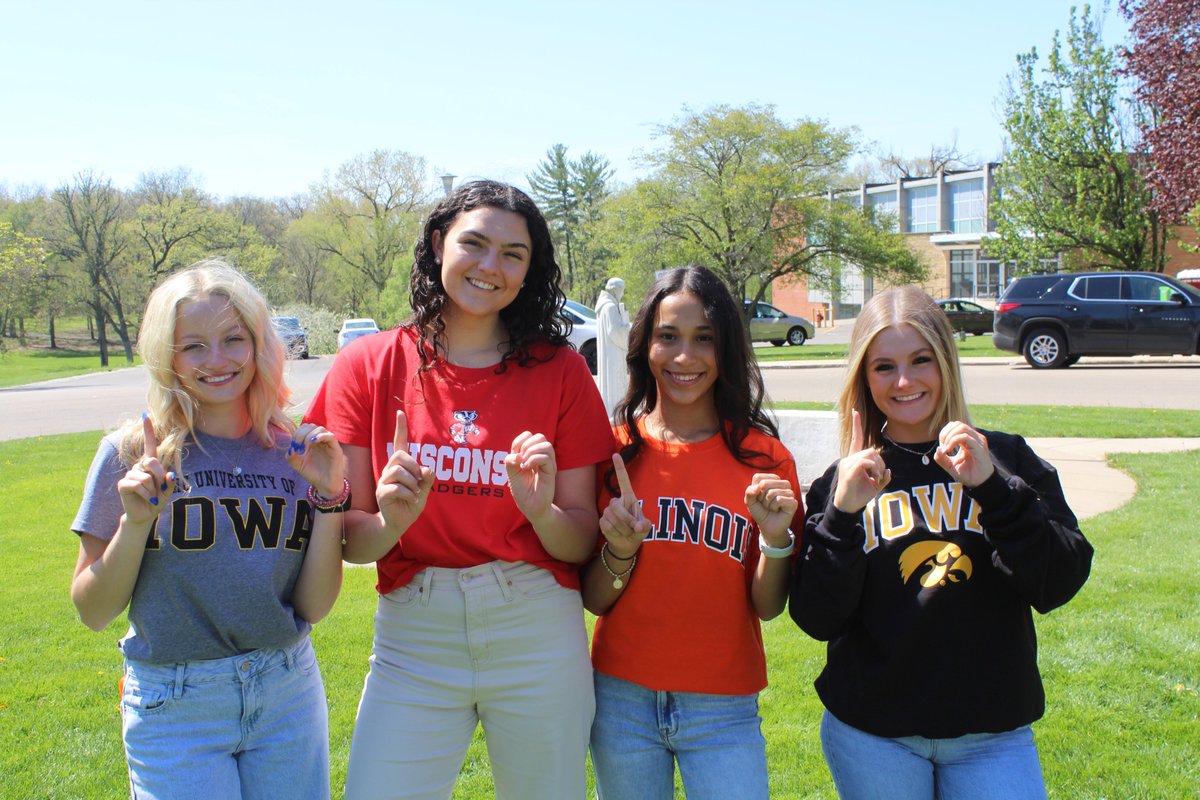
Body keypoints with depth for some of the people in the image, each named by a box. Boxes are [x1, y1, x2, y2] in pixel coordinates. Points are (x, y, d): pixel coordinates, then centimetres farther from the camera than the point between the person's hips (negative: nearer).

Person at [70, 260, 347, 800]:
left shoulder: (296, 451, -2)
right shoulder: (132, 454, -7)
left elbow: (314, 607, -3)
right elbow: (94, 612, -4)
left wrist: (329, 498, -13)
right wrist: (135, 523, -19)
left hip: (289, 695, 2)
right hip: (175, 708, -2)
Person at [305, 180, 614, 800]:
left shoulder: (559, 371, -1)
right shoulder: (369, 365, -1)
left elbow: (583, 543, 0)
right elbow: (347, 540, -1)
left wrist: (543, 512, -20)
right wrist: (391, 522, -22)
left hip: (538, 638, 0)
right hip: (413, 638, 0)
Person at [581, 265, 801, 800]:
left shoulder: (763, 457, -4)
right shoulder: (615, 449, -3)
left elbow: (768, 607, -3)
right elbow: (593, 600, -1)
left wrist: (776, 536, -19)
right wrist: (620, 551, -20)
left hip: (723, 709, 0)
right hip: (622, 697, 1)